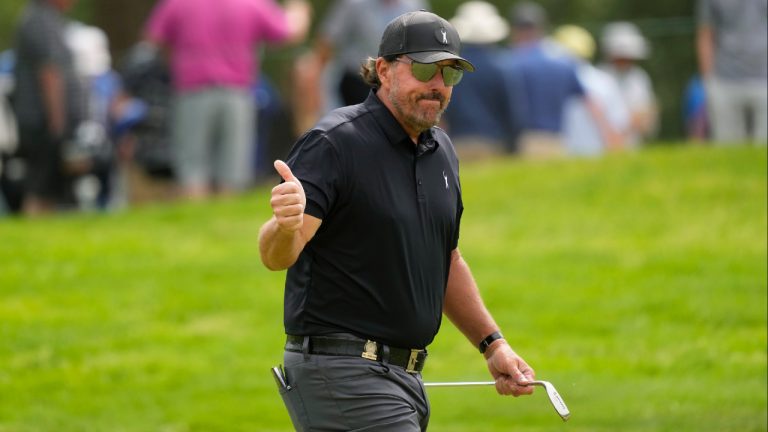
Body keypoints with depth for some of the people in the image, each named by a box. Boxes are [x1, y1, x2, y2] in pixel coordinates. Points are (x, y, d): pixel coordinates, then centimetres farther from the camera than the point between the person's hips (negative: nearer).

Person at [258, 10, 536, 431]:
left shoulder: (441, 151, 13)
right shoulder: (333, 143, -12)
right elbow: (275, 255, -22)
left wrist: (492, 344, 18)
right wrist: (286, 224, -44)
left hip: (403, 376, 9)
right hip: (340, 375, -9)